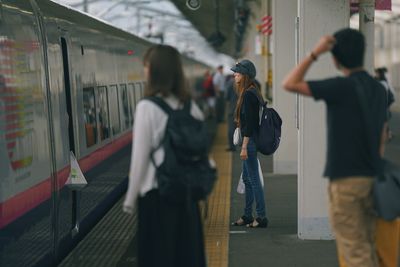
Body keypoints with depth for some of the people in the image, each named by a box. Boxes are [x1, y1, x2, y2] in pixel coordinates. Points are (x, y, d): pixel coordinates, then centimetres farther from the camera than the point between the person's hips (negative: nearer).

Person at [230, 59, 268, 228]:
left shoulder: (248, 94, -17)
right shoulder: (252, 92, 13)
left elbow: (249, 122, -20)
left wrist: (244, 147, -21)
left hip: (250, 140, -10)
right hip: (251, 140, 10)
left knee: (253, 180, -5)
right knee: (247, 179, 15)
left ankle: (262, 217, 0)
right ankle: (247, 216, 22)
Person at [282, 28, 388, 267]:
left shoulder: (342, 86, -14)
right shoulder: (379, 89, 8)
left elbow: (290, 84, -14)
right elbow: (382, 138, 13)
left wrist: (315, 53, -11)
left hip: (346, 178, -7)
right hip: (371, 176, 7)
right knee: (367, 248, 15)